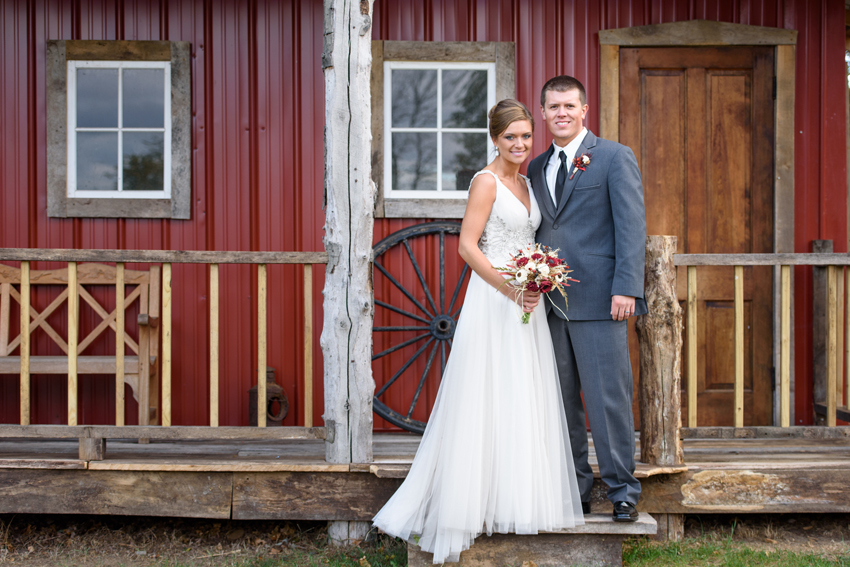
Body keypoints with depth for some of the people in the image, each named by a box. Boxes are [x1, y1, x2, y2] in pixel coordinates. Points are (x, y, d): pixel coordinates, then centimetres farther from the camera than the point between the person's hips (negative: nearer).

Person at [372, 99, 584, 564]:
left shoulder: (526, 183, 16)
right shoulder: (486, 181, -8)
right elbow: (467, 246, -15)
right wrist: (511, 290, -20)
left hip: (526, 302, 8)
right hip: (493, 300, -8)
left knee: (525, 401, 10)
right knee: (490, 399, -4)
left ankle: (518, 502, 19)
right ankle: (482, 503, 6)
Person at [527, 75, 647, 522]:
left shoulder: (615, 157, 1)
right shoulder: (536, 168, 17)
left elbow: (632, 226, -6)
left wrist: (626, 288, -15)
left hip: (599, 300, -5)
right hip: (549, 301, 6)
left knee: (608, 397, -4)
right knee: (560, 400, 8)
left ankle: (622, 489, 7)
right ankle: (574, 489, 18)